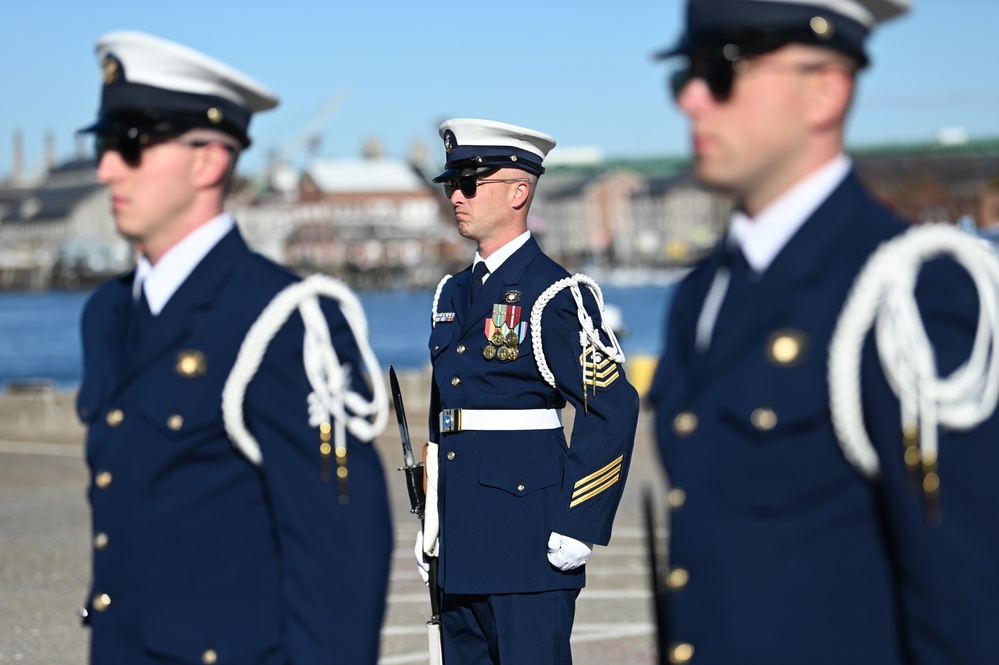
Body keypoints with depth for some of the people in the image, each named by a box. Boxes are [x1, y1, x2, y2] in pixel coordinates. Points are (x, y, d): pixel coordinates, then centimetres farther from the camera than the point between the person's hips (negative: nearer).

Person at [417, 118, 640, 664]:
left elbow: (612, 408, -13)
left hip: (529, 535, -8)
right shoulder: (452, 295, 15)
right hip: (461, 546, 8)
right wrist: (432, 522, 18)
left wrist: (578, 527, -15)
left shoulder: (554, 295, -9)